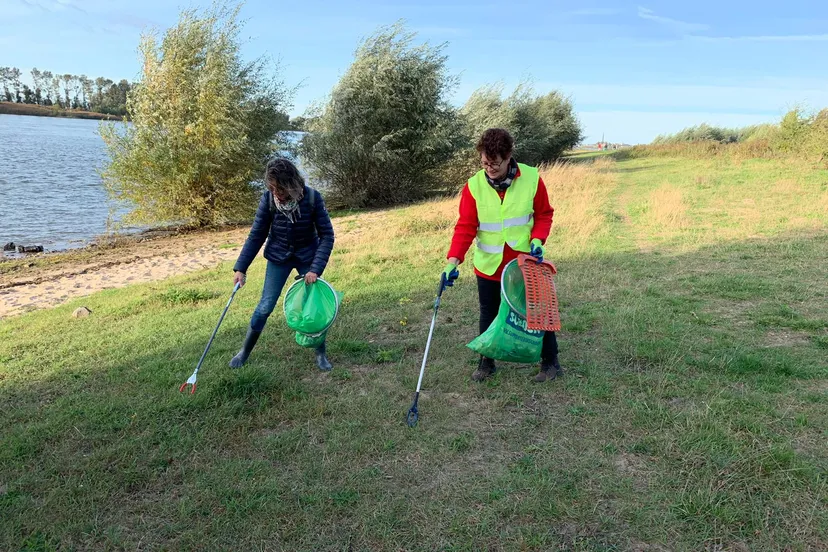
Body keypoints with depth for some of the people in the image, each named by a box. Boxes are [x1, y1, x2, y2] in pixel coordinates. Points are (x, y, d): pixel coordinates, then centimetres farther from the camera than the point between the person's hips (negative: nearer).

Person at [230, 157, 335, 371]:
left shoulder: (312, 197, -23)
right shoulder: (268, 199, -19)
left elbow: (327, 235, -18)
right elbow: (256, 235, -9)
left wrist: (316, 268, -26)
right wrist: (241, 268, -12)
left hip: (307, 256, 0)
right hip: (278, 257, 1)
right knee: (264, 307, -1)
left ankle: (321, 354, 19)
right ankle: (244, 352, 18)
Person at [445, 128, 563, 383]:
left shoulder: (531, 178, -11)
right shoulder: (474, 185, -10)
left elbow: (544, 214, 0)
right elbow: (465, 227, -11)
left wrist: (537, 239, -17)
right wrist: (453, 260, -22)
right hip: (489, 265, 1)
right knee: (488, 314, 13)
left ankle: (551, 362, 24)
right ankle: (486, 362, 30)